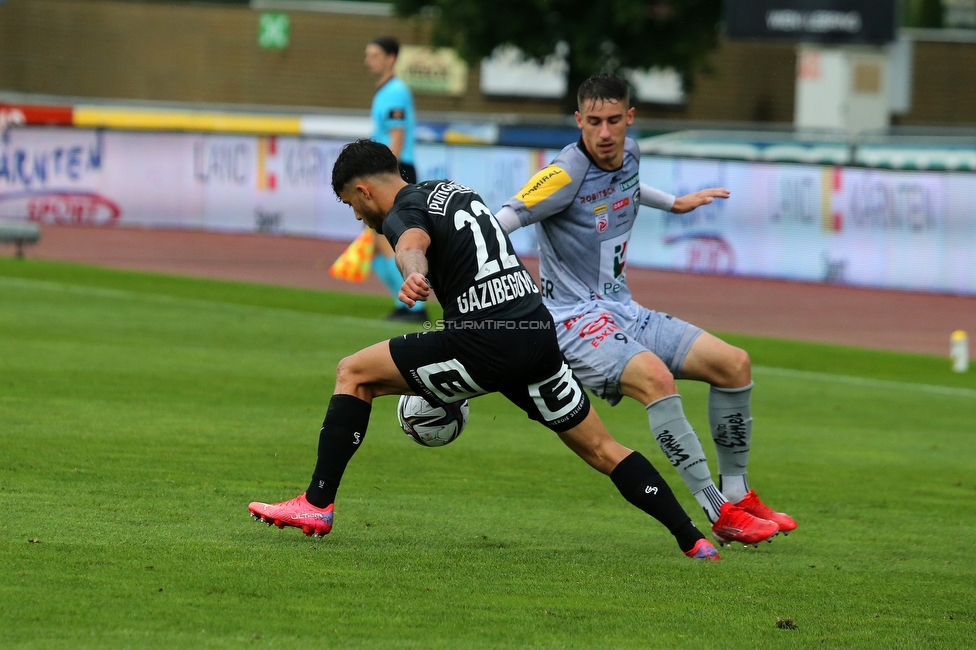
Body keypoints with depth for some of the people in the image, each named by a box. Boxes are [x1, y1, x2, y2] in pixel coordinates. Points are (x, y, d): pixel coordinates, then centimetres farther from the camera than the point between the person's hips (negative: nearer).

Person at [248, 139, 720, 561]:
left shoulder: (403, 213, -1)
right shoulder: (455, 191, 26)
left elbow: (413, 246, -27)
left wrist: (412, 276, -52)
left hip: (486, 340, -7)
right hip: (539, 331, 8)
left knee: (353, 374, 6)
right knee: (602, 450, 16)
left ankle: (318, 504, 1)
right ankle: (693, 540, 10)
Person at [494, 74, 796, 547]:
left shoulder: (628, 155, 6)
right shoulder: (567, 173, -18)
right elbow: (502, 221, -25)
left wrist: (674, 203, 47)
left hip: (624, 312, 8)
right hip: (576, 320, -8)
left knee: (733, 363, 0)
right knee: (655, 377, -33)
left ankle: (736, 495, 12)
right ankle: (719, 515, -30)